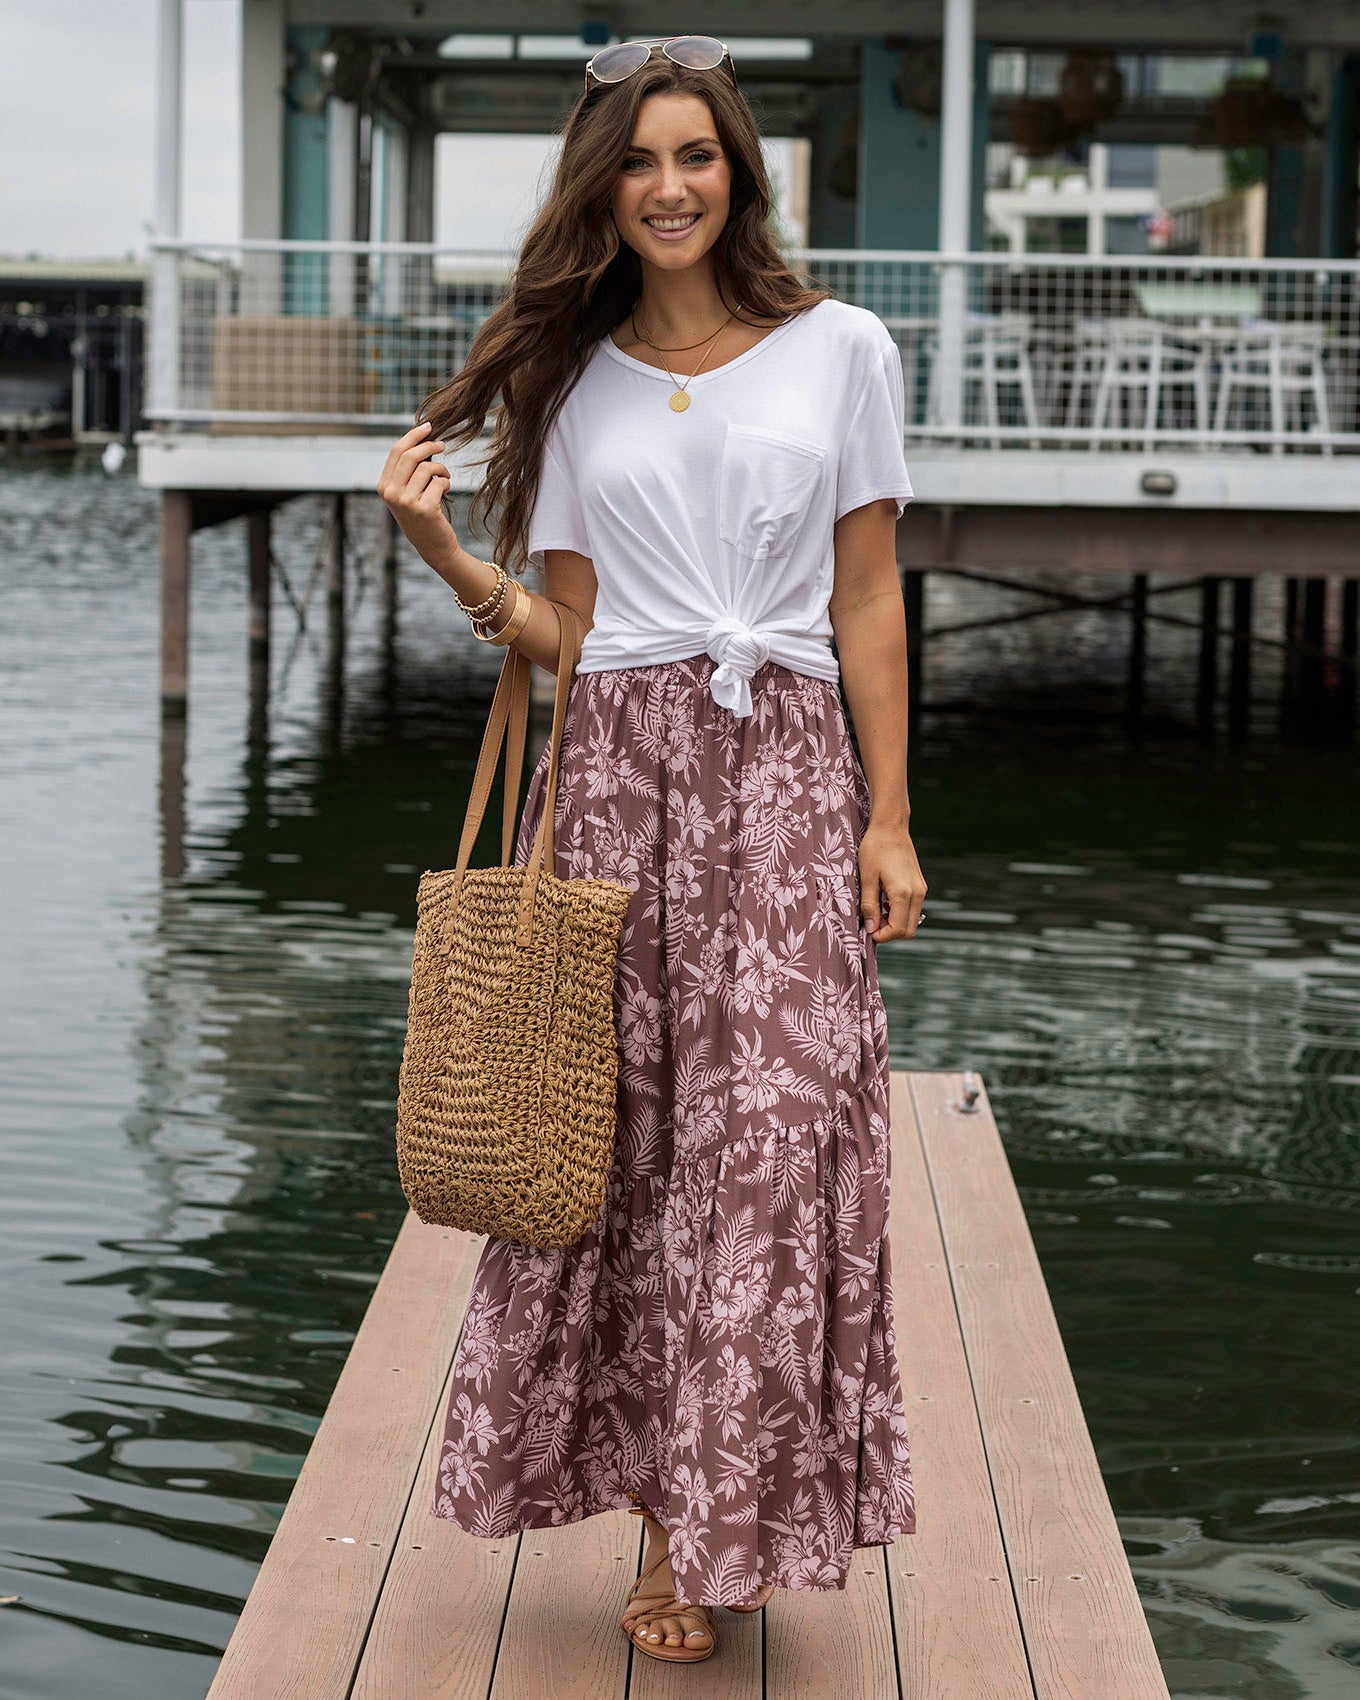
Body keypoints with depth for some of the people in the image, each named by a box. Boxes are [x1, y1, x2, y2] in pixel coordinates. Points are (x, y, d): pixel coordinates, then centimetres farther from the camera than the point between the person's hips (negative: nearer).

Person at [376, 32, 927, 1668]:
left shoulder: (840, 350, 6)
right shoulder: (574, 382, 12)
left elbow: (868, 598, 6)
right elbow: (566, 627, 9)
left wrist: (888, 817, 0)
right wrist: (441, 547, -7)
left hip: (785, 767, -2)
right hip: (615, 769, 2)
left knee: (768, 1134, -6)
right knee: (617, 1132, 1)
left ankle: (714, 1528, 5)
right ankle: (670, 1489, 16)